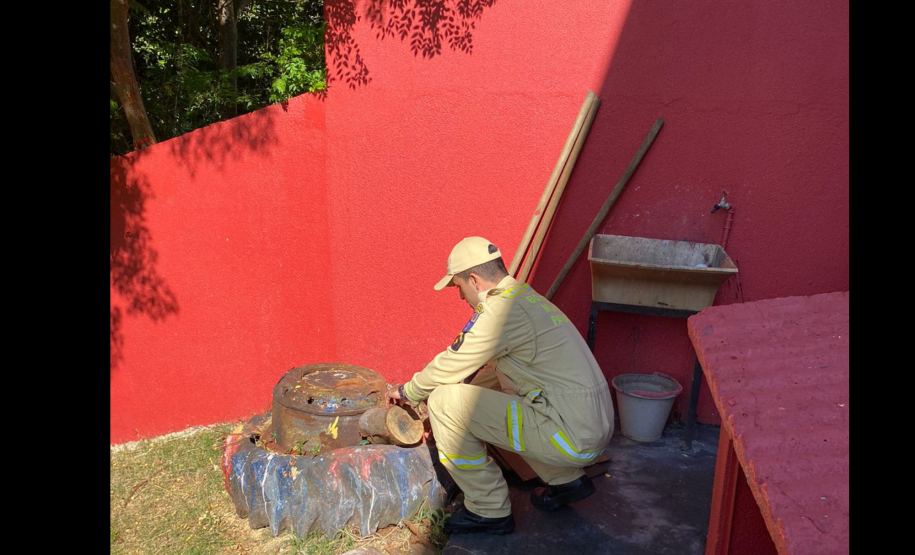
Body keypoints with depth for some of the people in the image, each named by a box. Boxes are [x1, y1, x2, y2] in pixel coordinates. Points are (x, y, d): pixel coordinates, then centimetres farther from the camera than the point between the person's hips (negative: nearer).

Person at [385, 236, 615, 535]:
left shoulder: (503, 309, -15)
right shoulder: (526, 298, 15)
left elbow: (451, 366, -7)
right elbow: (492, 370, 25)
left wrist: (407, 392, 11)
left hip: (571, 437, -10)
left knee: (445, 401, -11)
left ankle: (488, 511, 4)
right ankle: (566, 479, 25)